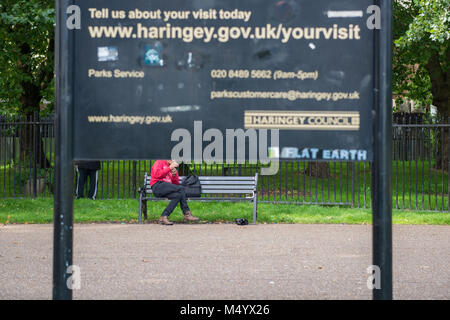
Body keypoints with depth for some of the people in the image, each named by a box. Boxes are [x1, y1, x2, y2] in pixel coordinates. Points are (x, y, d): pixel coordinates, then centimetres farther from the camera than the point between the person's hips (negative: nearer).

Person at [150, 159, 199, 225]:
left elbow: (176, 184, 15)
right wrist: (169, 168, -13)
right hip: (157, 186, -7)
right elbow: (156, 174, -12)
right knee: (181, 188, -23)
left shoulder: (174, 167, 25)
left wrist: (174, 175, -4)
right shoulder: (159, 162, 9)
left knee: (178, 195, -25)